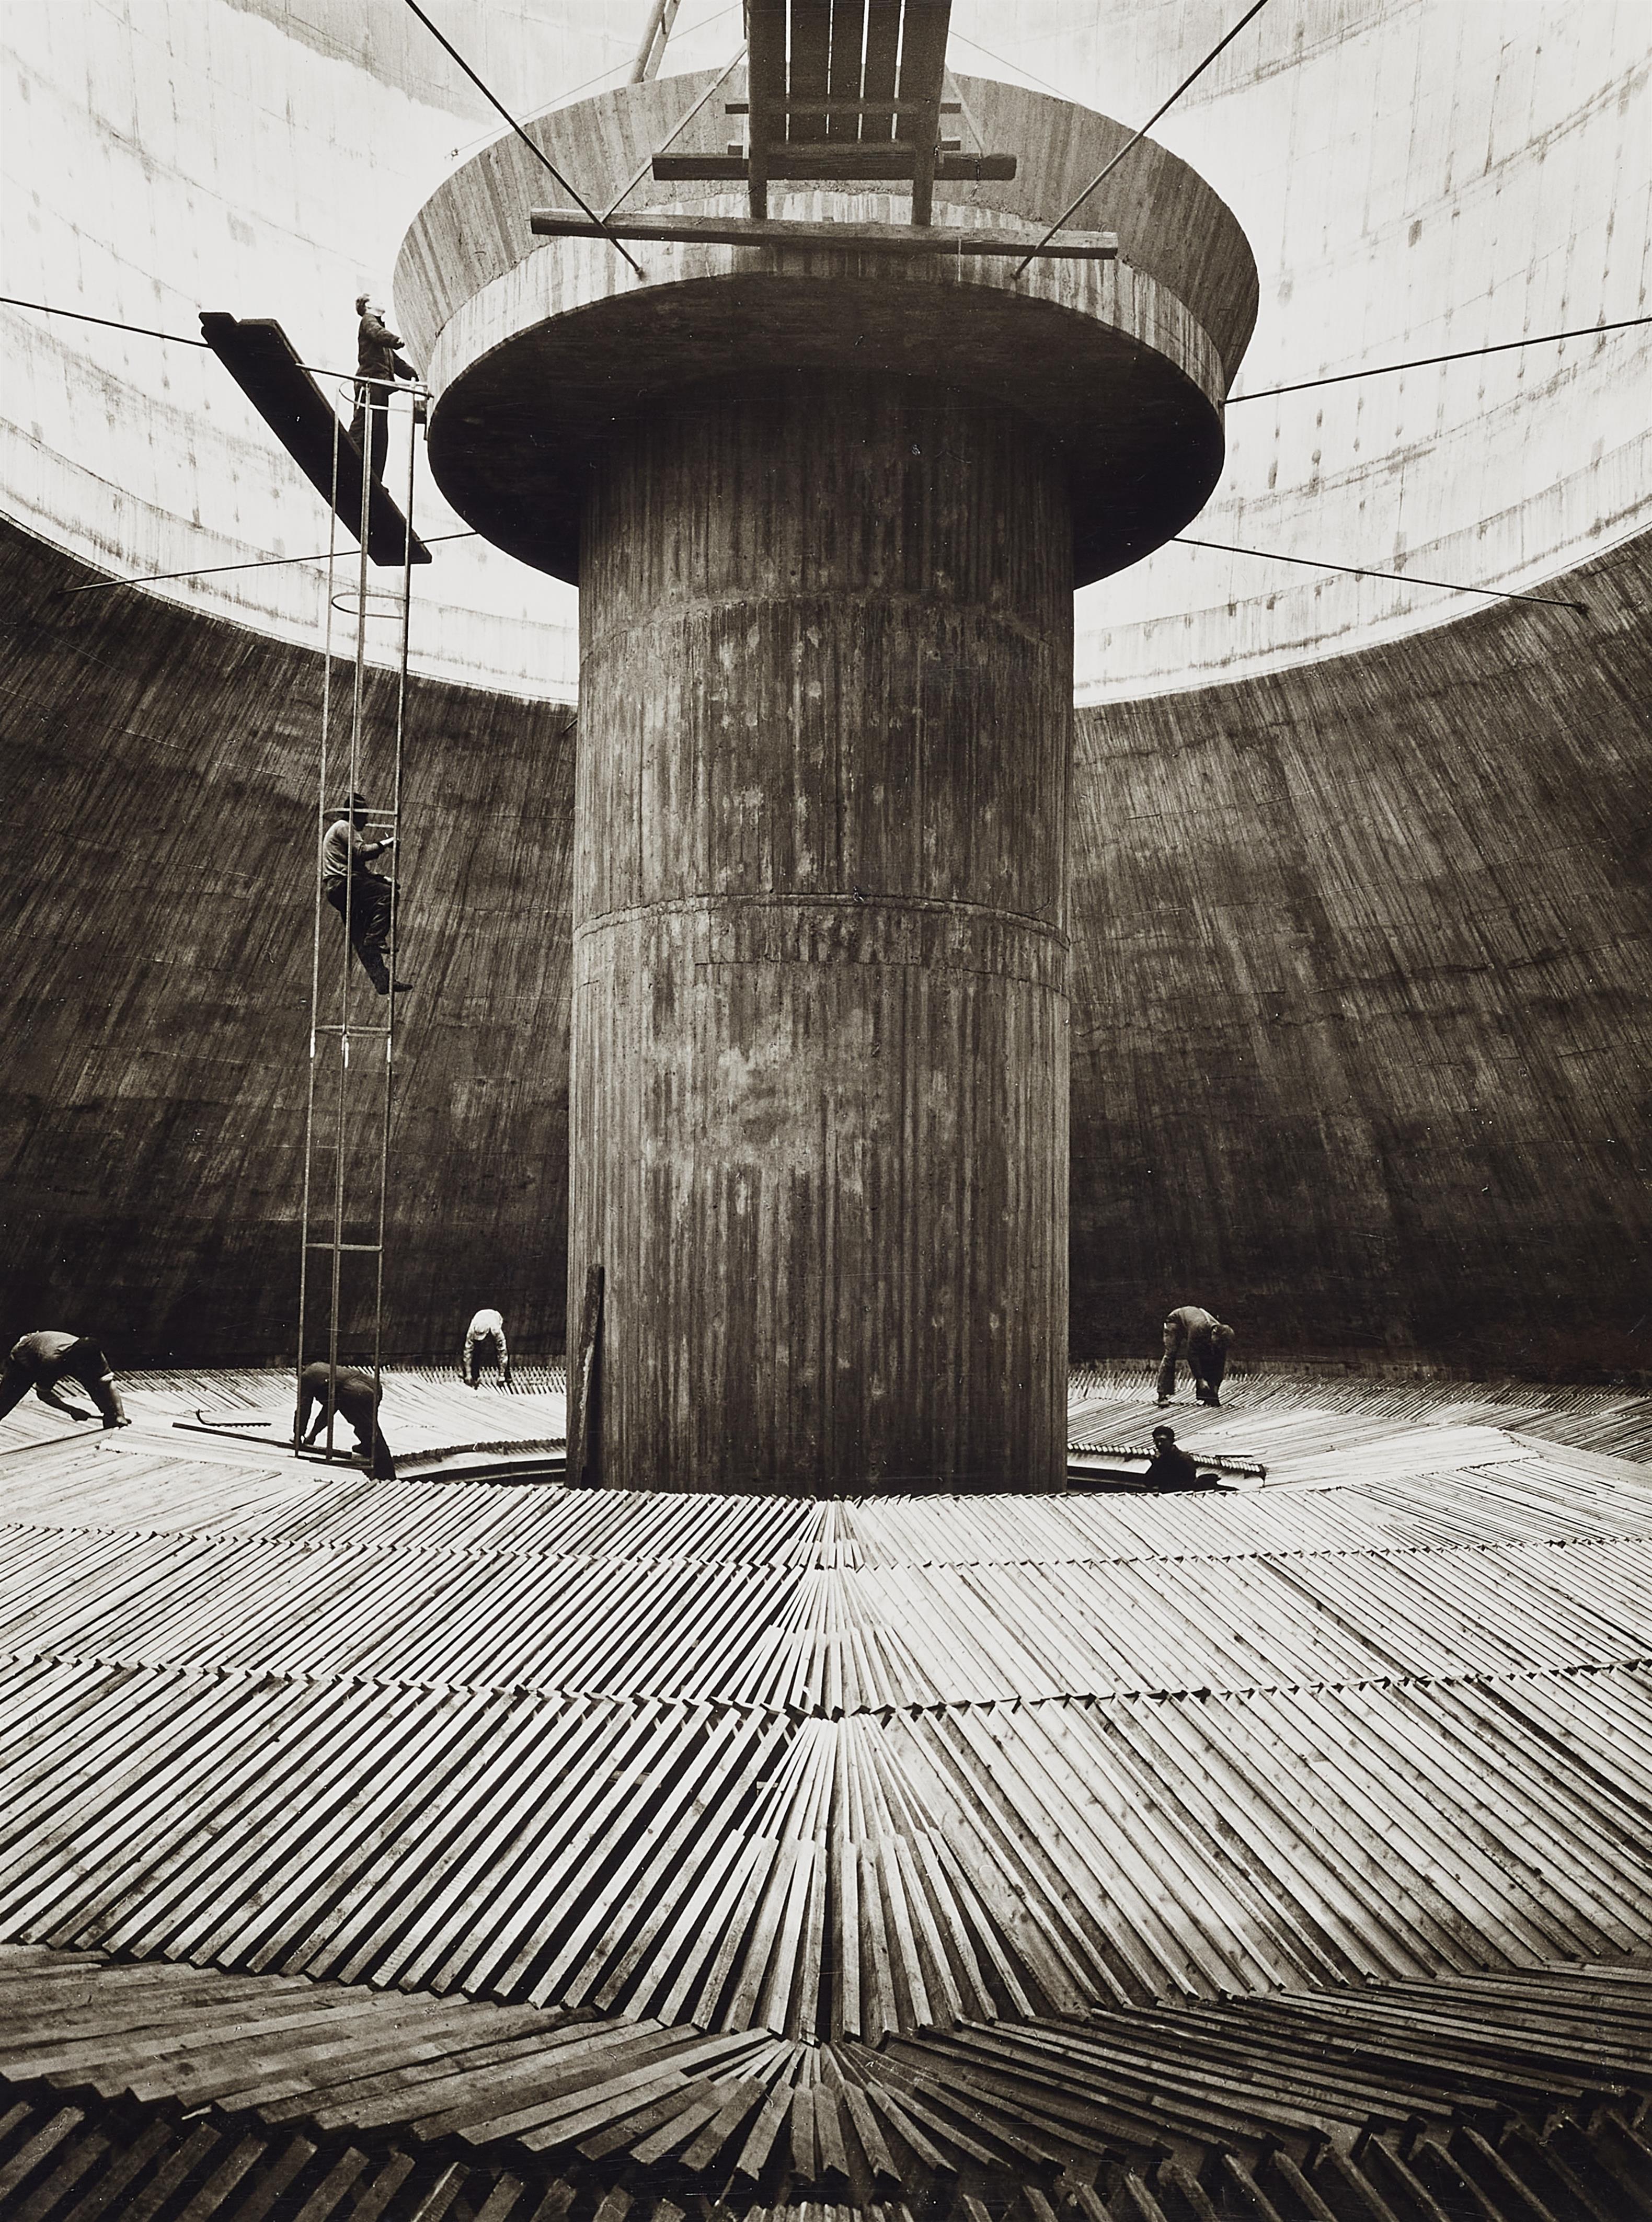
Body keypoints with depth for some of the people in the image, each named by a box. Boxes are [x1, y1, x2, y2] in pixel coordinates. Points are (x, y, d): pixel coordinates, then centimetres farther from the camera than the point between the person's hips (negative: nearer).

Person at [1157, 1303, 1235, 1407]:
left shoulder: (1222, 1335, -26)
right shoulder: (1198, 1328, -46)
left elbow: (1221, 1363, -16)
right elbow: (1192, 1355, -39)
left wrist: (1216, 1385, -17)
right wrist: (1200, 1379, -37)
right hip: (1177, 1320, -5)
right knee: (1170, 1356, -19)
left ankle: (1206, 1396, -6)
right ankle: (1163, 1395, -21)